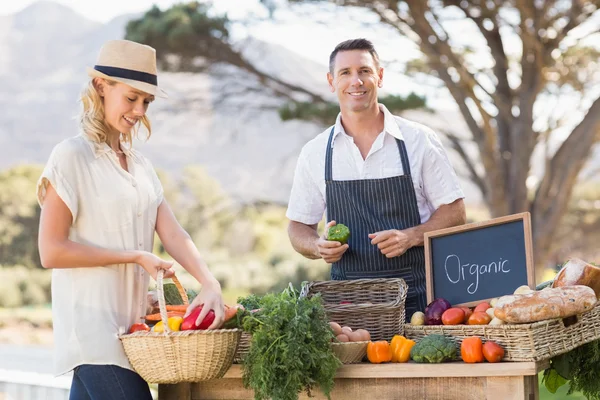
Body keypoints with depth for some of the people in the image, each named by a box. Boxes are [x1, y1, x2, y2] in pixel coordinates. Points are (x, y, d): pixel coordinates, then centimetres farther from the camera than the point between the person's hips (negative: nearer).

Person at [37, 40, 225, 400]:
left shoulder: (141, 165, 15)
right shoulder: (72, 157, -6)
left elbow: (173, 234, 3)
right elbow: (51, 252, -12)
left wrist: (210, 284, -14)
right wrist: (135, 257, -13)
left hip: (129, 325, 6)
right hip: (93, 326, -6)